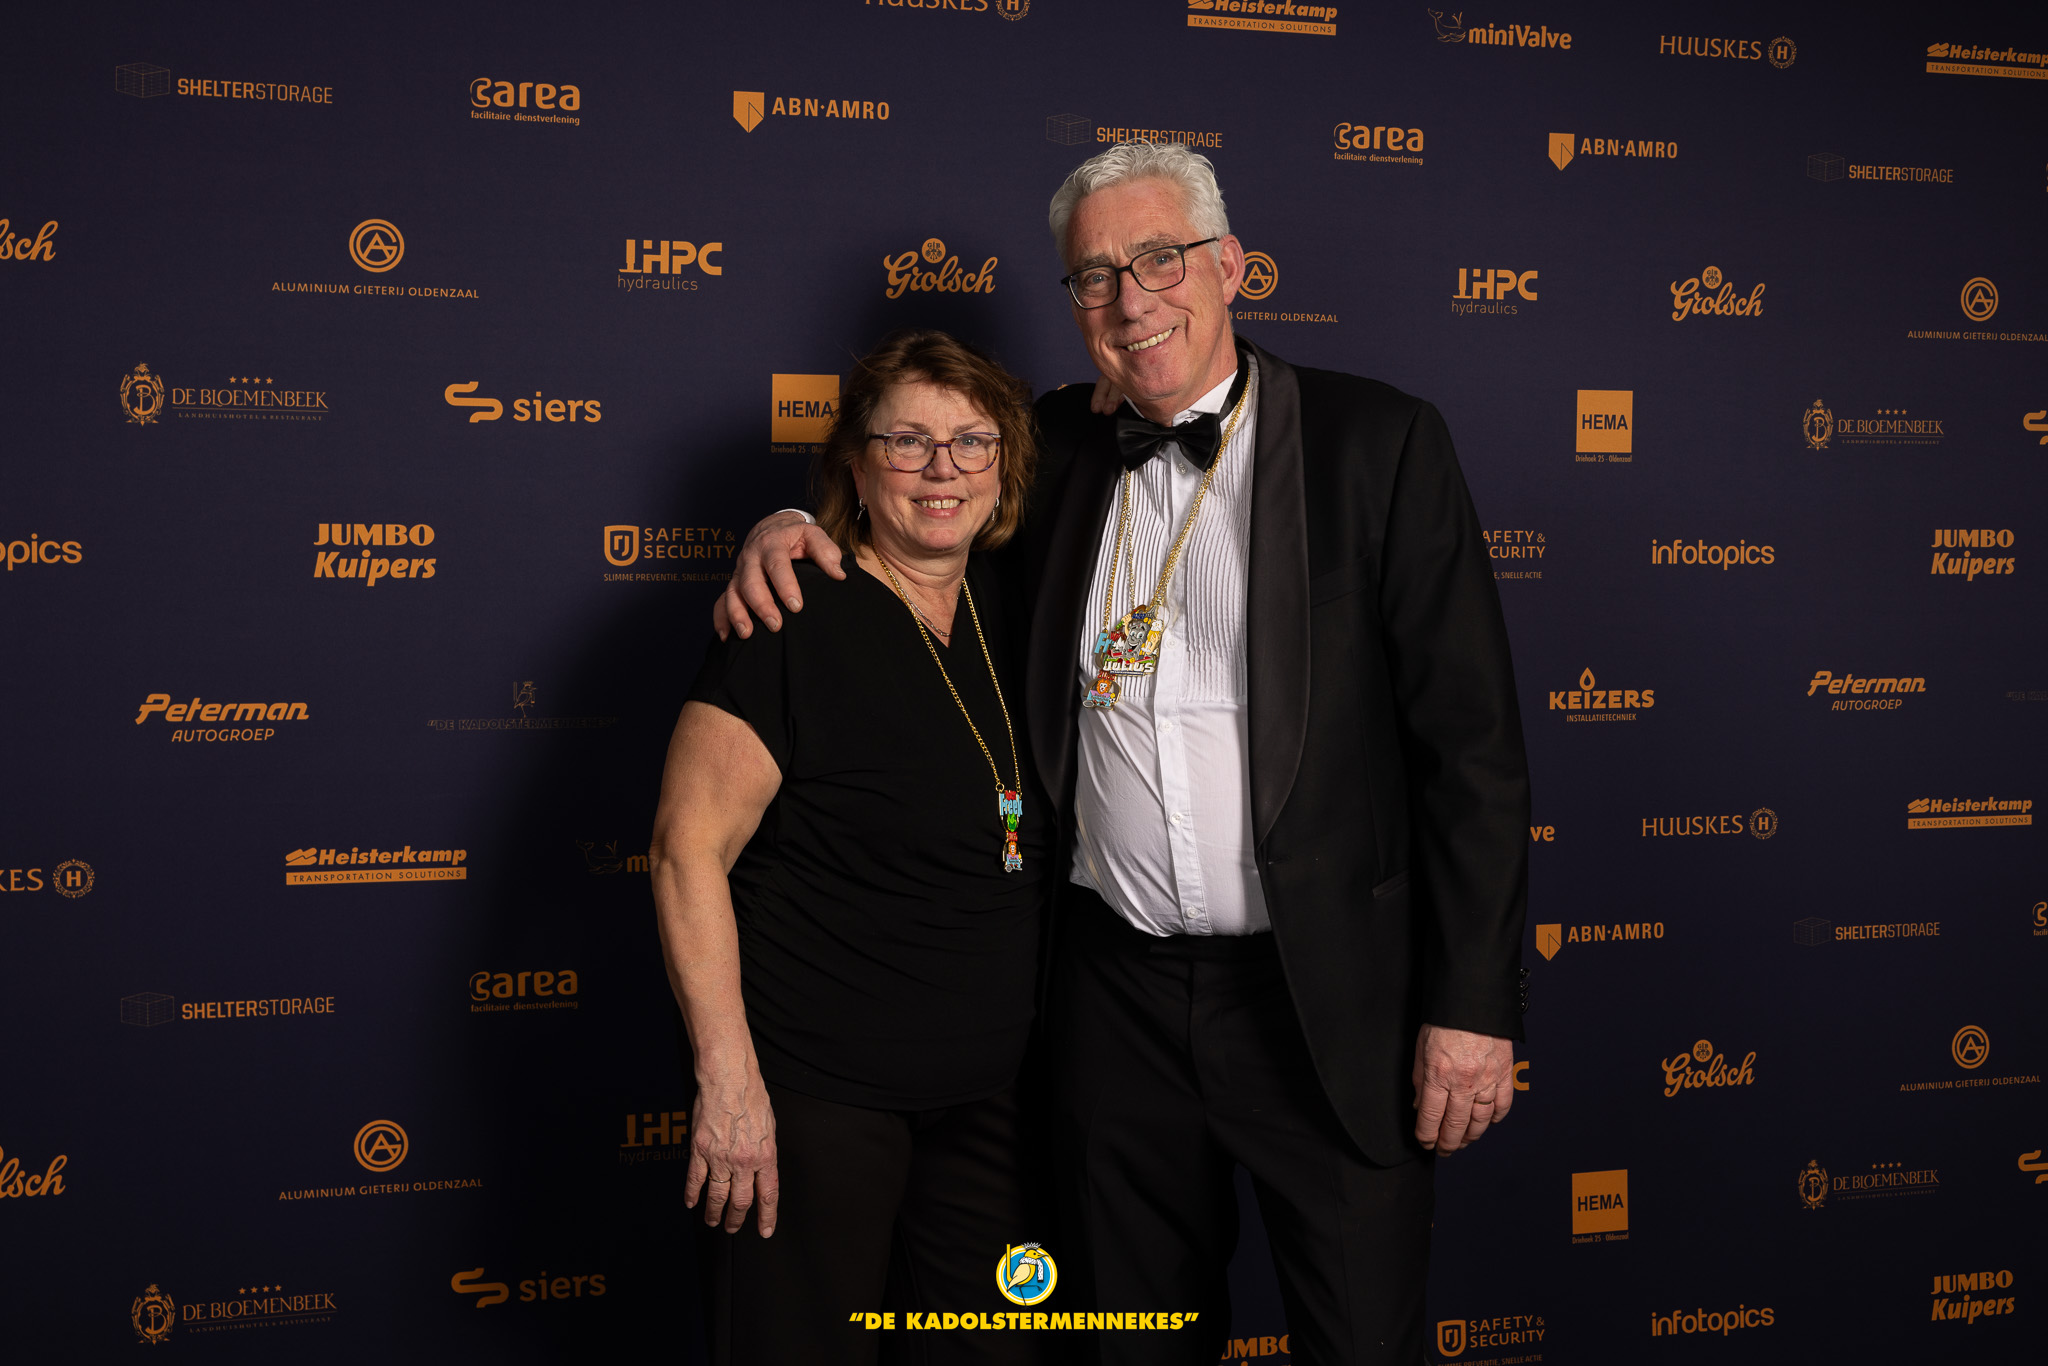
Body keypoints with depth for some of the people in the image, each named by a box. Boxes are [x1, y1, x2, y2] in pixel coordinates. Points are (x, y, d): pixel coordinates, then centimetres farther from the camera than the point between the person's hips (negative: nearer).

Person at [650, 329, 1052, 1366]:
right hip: (815, 1092, -6)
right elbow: (688, 849, -16)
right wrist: (728, 1077, -19)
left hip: (991, 1090, 6)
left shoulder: (1005, 614, 6)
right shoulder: (795, 621, -13)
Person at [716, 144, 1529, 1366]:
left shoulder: (1379, 443, -6)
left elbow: (1472, 741, -8)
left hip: (1326, 993, -3)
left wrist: (1472, 1003, -12)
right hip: (1117, 986, 4)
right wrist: (793, 522, 2)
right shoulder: (1060, 446, 6)